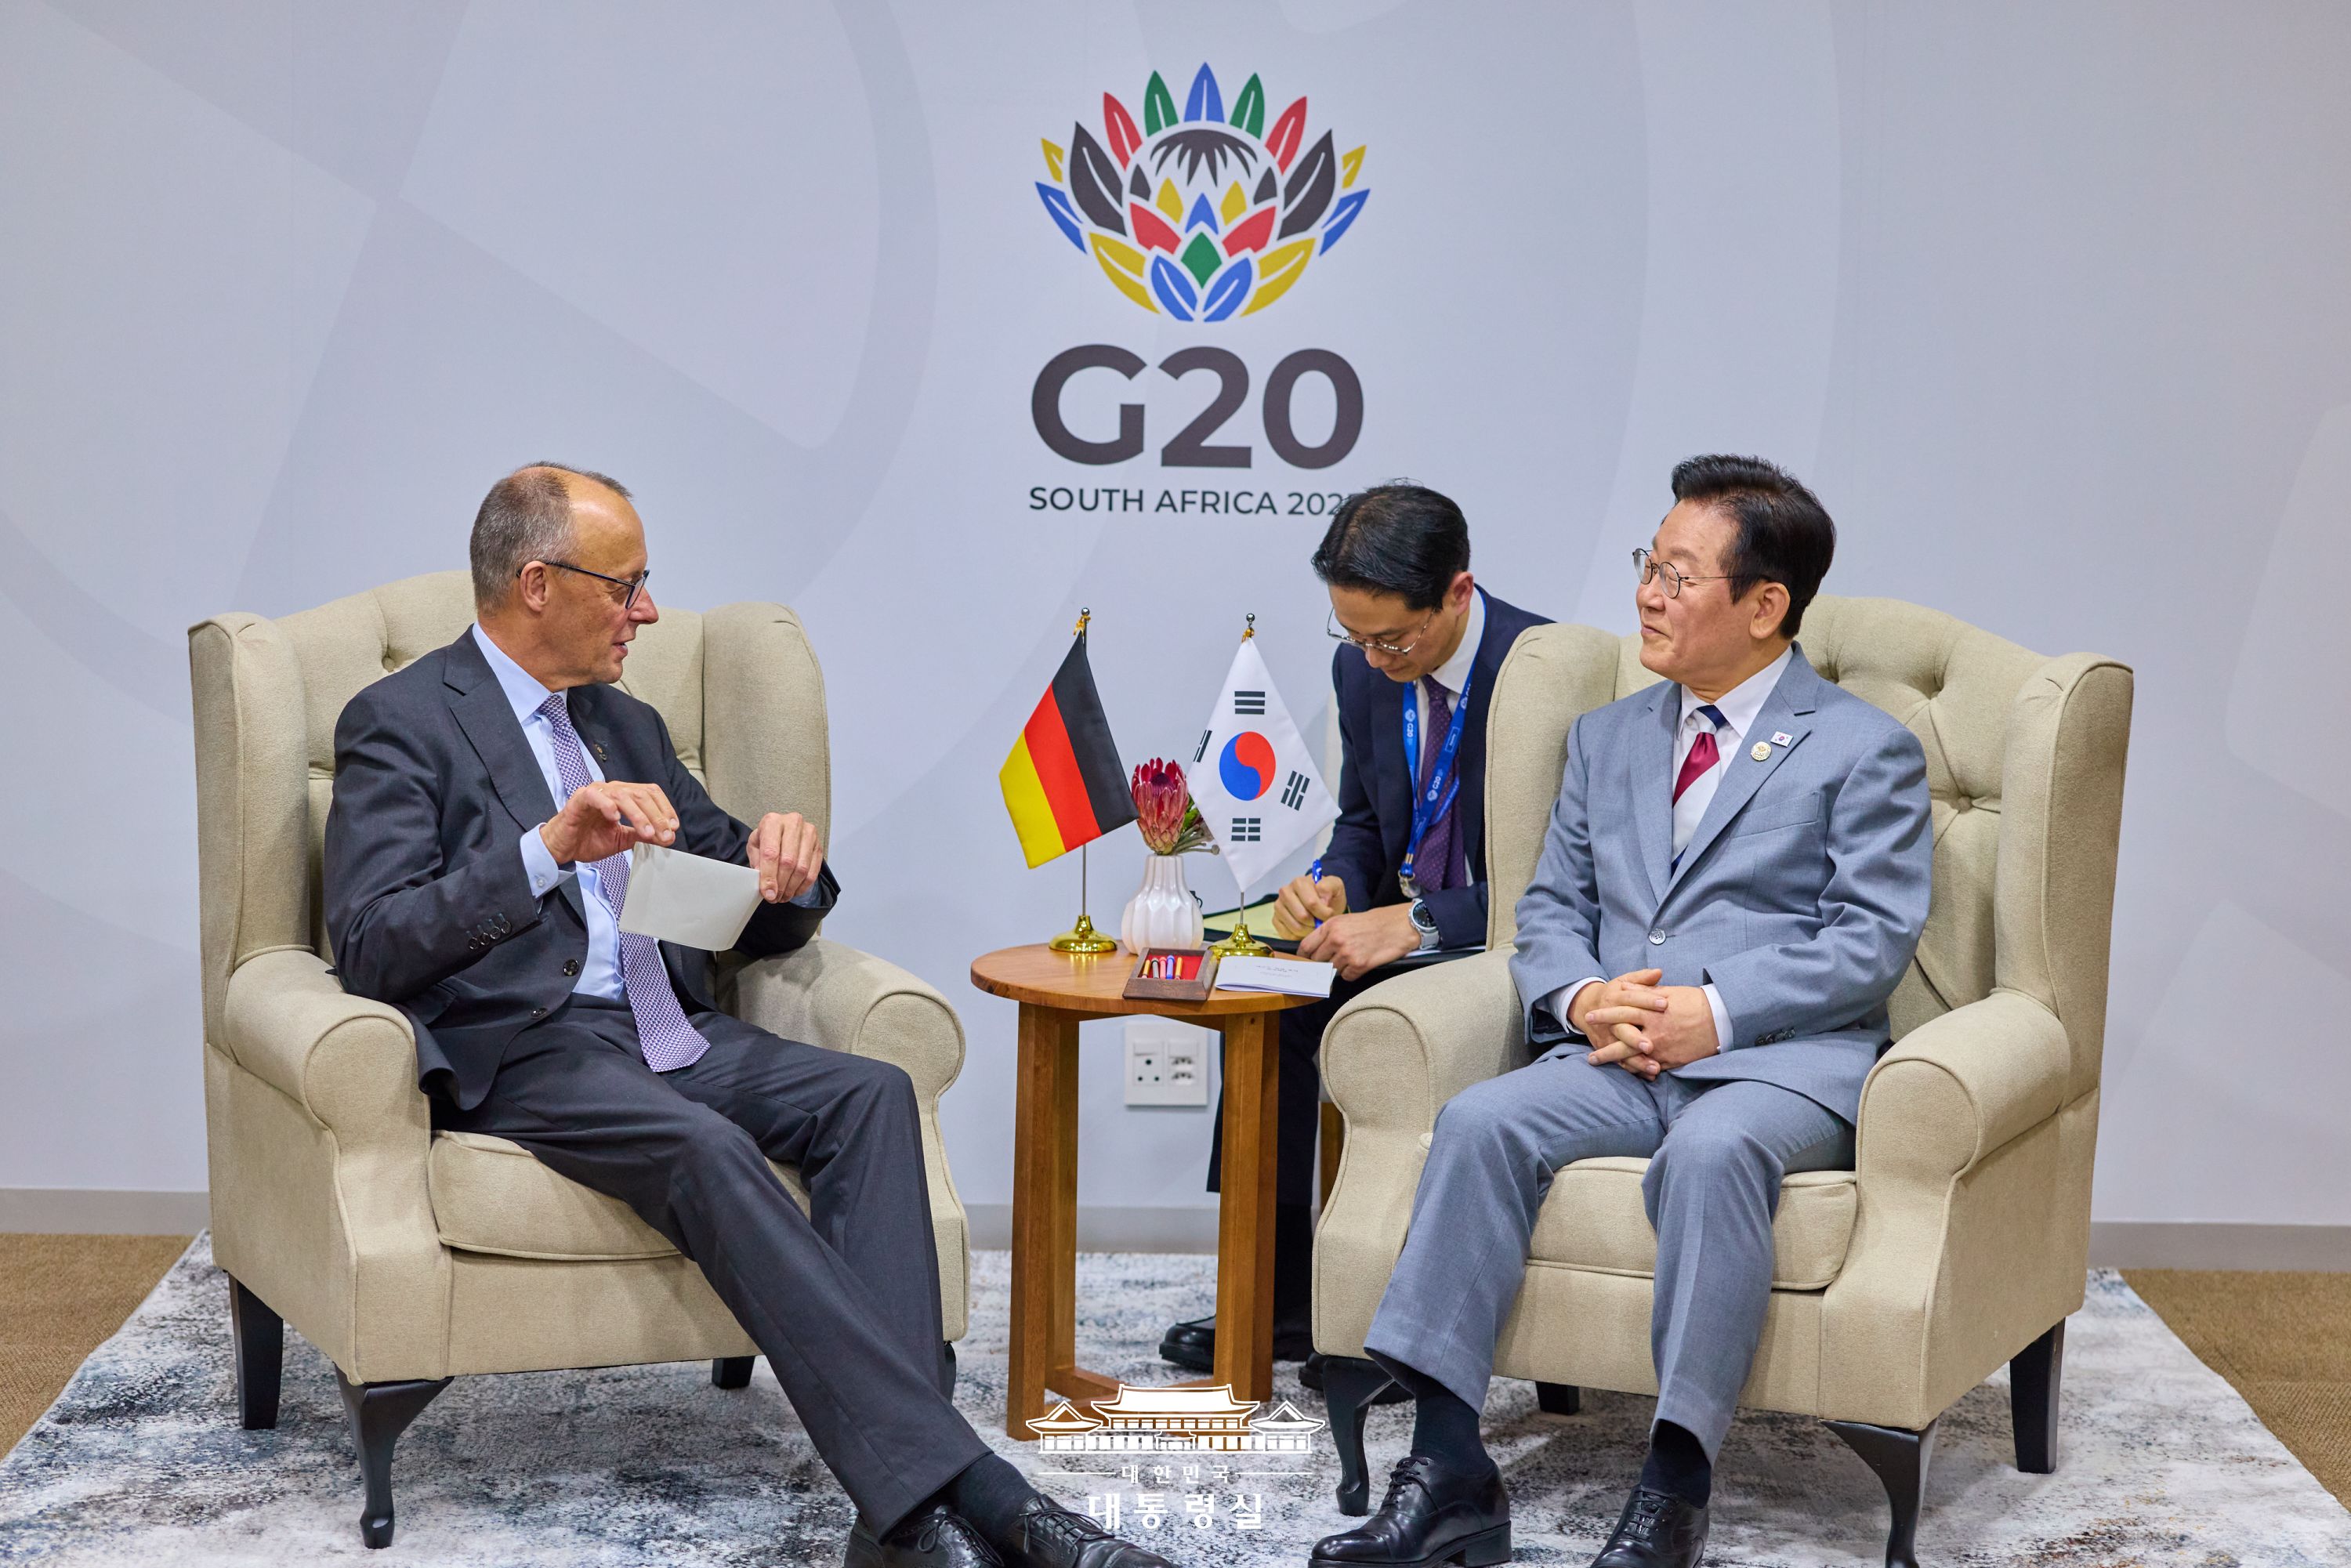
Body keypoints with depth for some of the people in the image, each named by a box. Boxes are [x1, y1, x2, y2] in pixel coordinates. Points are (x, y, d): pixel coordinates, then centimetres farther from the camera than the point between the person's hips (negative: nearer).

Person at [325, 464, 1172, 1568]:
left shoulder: (626, 725, 23)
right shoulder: (402, 723, 1)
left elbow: (753, 926, 24)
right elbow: (370, 947, -12)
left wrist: (785, 872, -2)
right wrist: (550, 849, -24)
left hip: (666, 1033, 7)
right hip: (518, 1052, -6)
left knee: (870, 1093, -22)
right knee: (707, 1150, -34)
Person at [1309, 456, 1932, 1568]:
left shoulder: (1863, 750, 6)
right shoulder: (1607, 739, 23)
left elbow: (1874, 937, -4)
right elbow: (1550, 906, 19)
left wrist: (1718, 1012, -17)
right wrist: (1585, 998, -5)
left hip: (1782, 1059, -5)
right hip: (1618, 1054, 5)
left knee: (1710, 1150, -38)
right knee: (1479, 1120, -24)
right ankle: (1448, 1471, -26)